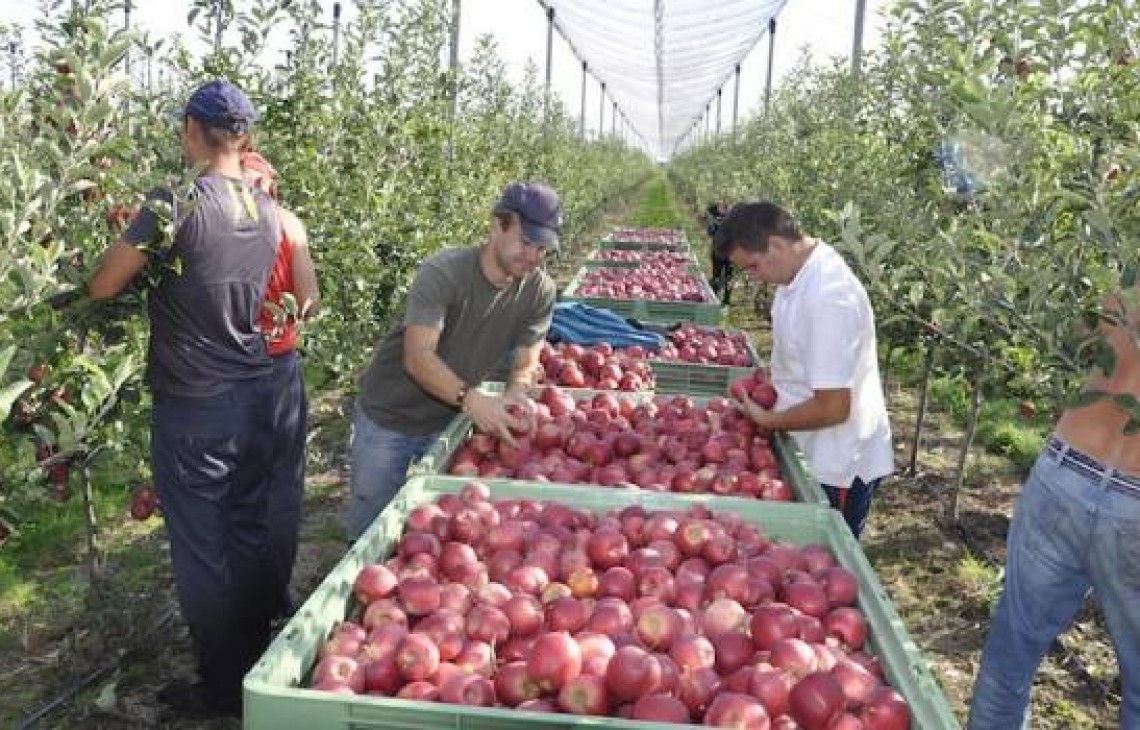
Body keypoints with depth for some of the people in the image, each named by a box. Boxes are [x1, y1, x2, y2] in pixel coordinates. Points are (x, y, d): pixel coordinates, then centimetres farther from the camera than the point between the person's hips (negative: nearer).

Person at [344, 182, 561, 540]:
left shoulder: (540, 292, -12)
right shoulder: (443, 272, -27)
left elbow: (526, 361, -6)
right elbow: (417, 357, -33)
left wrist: (516, 393, -29)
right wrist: (470, 398, -47)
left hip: (448, 421, 4)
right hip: (388, 419, -3)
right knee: (371, 524, 11)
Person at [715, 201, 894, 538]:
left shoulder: (828, 297, -30)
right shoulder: (801, 272, -1)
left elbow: (833, 408, -27)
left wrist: (766, 419, -15)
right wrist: (772, 381, 2)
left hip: (840, 466, -8)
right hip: (818, 454, 8)